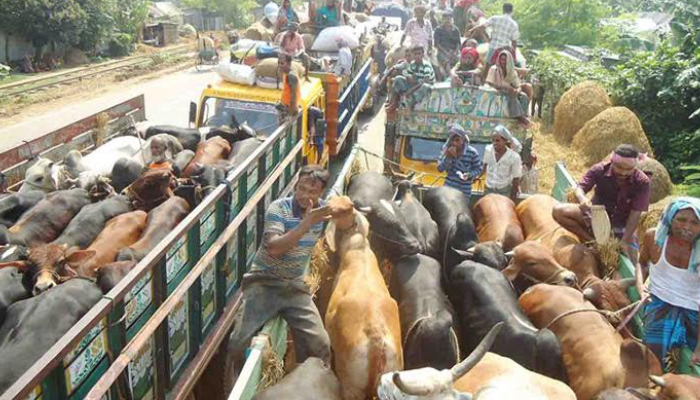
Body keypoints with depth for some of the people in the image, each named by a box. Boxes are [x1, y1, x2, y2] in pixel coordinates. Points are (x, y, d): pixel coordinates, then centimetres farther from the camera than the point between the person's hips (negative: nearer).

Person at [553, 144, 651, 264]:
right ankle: (592, 241, -14)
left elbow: (635, 215, -22)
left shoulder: (643, 183, -23)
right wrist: (582, 199, -47)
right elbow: (579, 188, -22)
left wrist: (625, 241, -27)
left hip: (621, 225, -1)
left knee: (630, 262, -17)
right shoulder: (600, 170, -19)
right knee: (559, 211, -21)